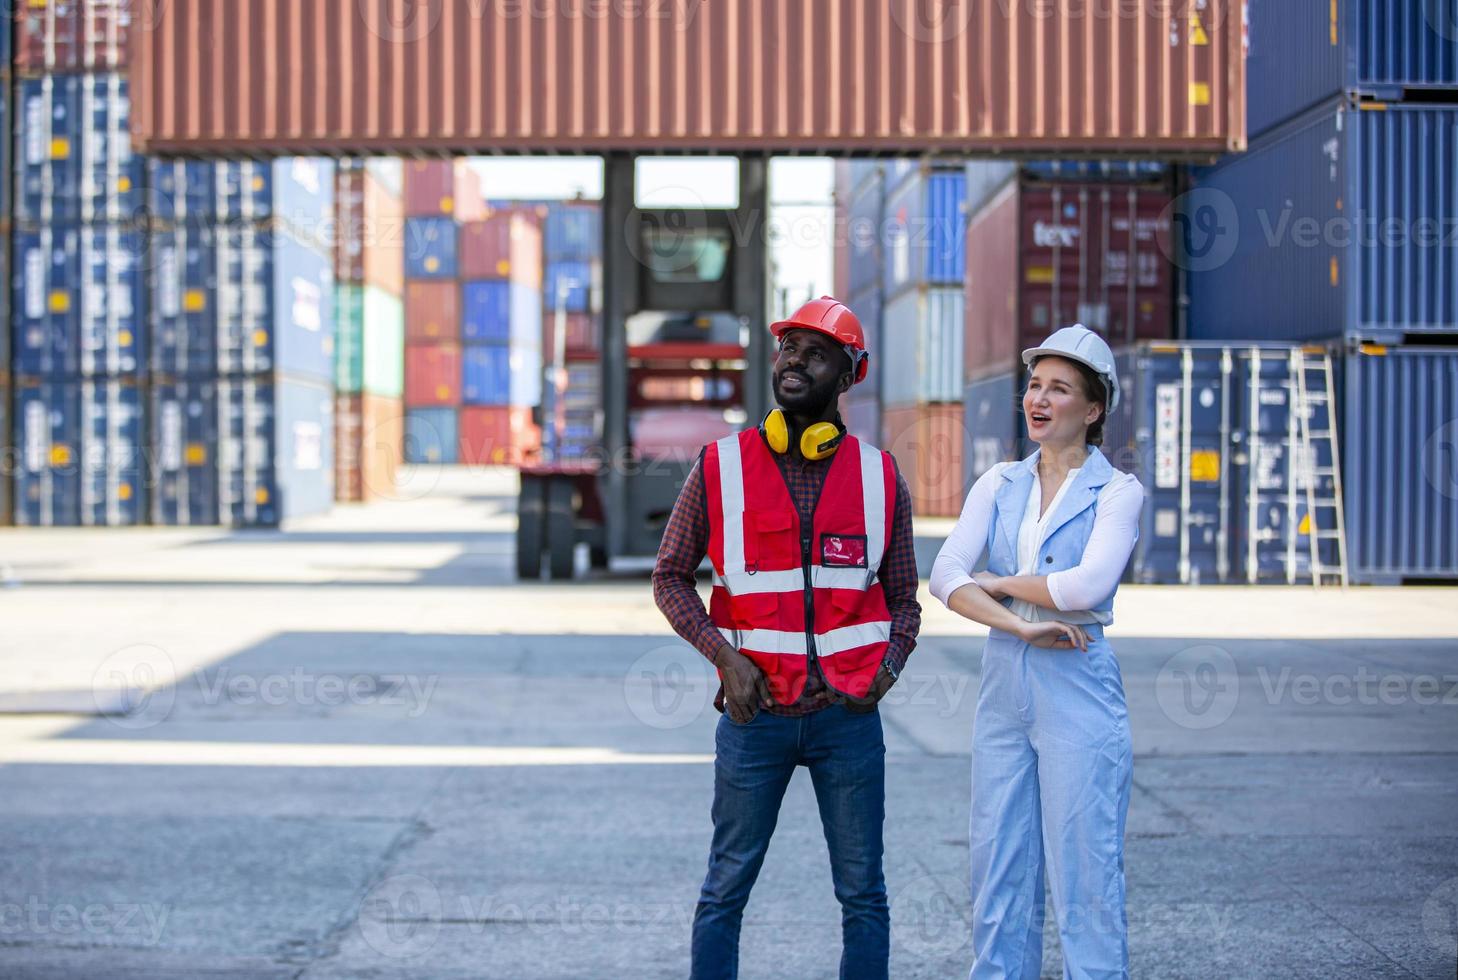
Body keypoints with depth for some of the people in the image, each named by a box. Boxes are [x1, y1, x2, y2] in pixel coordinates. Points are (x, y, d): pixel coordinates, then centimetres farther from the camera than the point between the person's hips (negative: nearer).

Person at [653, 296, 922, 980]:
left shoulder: (880, 477, 6)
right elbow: (670, 577, 5)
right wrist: (726, 655, -10)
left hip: (848, 717, 1)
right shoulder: (721, 467, 1)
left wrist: (886, 670, -6)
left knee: (863, 895, 7)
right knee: (725, 890, 5)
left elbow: (903, 599, 13)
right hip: (755, 715, -1)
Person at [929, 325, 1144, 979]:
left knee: (1084, 874, -1)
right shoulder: (999, 485, 9)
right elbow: (945, 574, -4)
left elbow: (1088, 584, -19)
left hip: (1078, 688, -5)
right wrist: (1022, 626, -16)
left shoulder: (1117, 491, -3)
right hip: (1003, 685, 5)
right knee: (998, 870, 9)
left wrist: (1001, 585, -6)